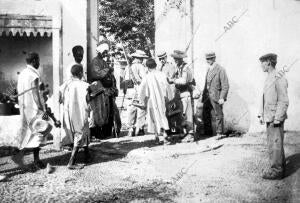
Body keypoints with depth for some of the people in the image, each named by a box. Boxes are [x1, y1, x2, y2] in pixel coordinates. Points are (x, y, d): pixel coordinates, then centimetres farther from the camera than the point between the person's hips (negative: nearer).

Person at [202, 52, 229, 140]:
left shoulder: (220, 70, -7)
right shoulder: (208, 70, 17)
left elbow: (225, 85, -11)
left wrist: (222, 98, -19)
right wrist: (204, 96, 10)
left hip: (216, 96, -7)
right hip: (208, 96, 7)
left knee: (218, 115, 1)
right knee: (206, 114, 6)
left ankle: (220, 133, 11)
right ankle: (208, 132, 17)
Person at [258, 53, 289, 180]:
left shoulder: (279, 79, -15)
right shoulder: (268, 79, 13)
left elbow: (283, 101, -17)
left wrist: (277, 119, -19)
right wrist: (261, 115, 15)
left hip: (276, 118, -9)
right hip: (269, 117, 9)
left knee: (275, 144, -3)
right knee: (272, 143, 16)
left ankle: (276, 170, 6)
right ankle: (280, 167, 29)